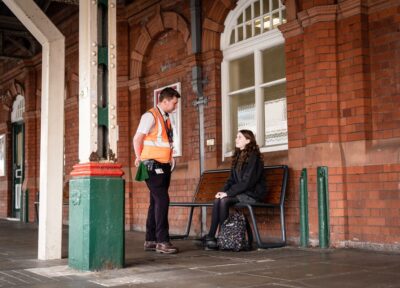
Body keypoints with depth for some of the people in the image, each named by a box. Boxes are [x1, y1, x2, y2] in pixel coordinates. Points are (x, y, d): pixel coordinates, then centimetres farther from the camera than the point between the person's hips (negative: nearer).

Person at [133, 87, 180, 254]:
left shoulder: (165, 118, 16)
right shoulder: (150, 116, -10)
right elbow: (137, 139, -12)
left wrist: (170, 159, 13)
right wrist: (139, 159, -6)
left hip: (164, 166, 9)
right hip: (153, 166, -9)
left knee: (156, 202, 10)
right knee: (162, 200, -13)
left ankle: (150, 240, 15)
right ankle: (162, 241, -10)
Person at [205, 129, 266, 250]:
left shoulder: (253, 157, -11)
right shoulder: (238, 156, 15)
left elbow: (248, 181, -19)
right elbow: (232, 179, 16)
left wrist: (228, 193, -20)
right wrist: (223, 191, -3)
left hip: (252, 194, -7)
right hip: (240, 192, 7)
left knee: (224, 200, -27)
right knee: (217, 200, -19)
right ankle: (211, 236, -23)